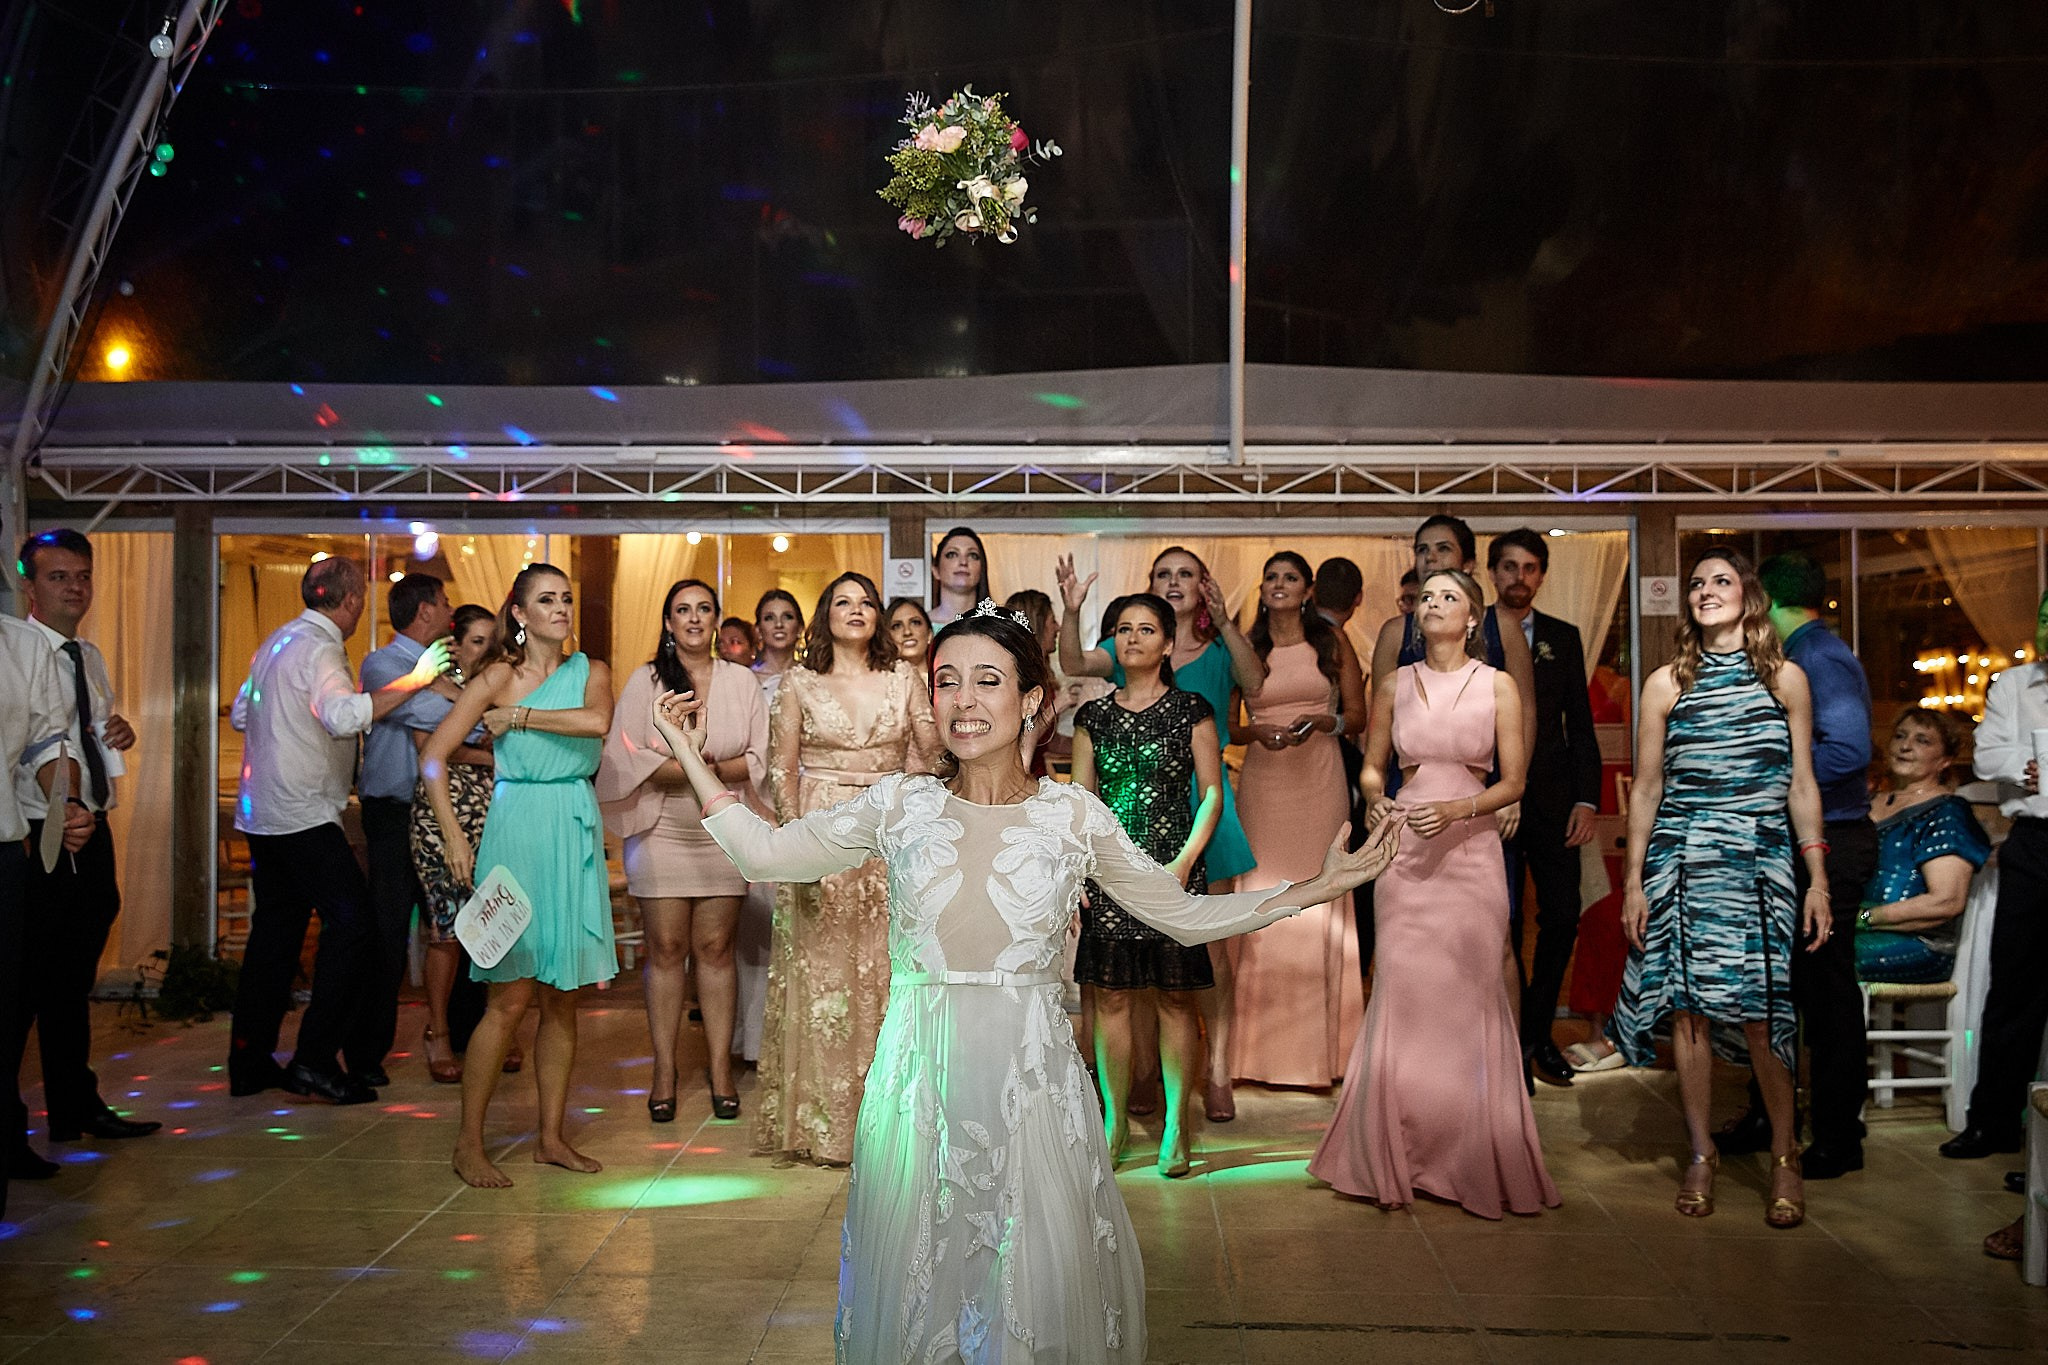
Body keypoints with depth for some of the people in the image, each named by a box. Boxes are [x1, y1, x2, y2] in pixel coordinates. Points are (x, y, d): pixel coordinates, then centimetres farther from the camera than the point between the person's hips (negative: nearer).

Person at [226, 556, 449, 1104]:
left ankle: (248, 1061, 18)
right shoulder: (319, 649, -14)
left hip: (262, 812, 10)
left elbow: (240, 714, 23)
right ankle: (315, 1056, -12)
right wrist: (415, 679, -28)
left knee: (275, 929, 14)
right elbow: (344, 715, -31)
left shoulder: (279, 640, 15)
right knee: (351, 921, -9)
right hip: (304, 815, -10)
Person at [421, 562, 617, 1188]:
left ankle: (551, 1137, 18)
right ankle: (469, 1143, 7)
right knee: (511, 997, -5)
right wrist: (453, 837, -11)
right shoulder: (498, 676, -1)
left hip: (576, 834, 4)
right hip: (518, 831, -4)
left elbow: (597, 721, -15)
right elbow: (433, 757, -5)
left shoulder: (591, 672, 8)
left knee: (563, 997, 8)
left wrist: (519, 717, -10)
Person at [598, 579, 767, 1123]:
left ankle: (720, 1067, 10)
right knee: (666, 949, 1)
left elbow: (762, 757, 1)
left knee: (715, 949, 4)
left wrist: (705, 768, -14)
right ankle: (664, 1071, 8)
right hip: (661, 831, -1)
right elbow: (627, 758, -8)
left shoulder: (741, 681, 8)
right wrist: (710, 768, -13)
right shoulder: (644, 681, 3)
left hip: (723, 831, 1)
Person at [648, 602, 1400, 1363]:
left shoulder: (1074, 815, -2)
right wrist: (691, 757, 5)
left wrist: (1317, 888, 1)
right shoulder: (899, 805, -1)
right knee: (918, 1274, 11)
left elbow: (1184, 914, 6)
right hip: (921, 1077, 1)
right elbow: (767, 854, 5)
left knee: (1042, 1279, 6)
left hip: (1033, 1078, 0)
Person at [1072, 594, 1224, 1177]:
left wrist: (1186, 860, -10)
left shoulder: (1191, 712, 2)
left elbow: (1212, 793, 1)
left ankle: (1175, 1126, 10)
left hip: (1171, 866, -2)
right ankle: (1114, 1119, 16)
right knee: (1109, 994, 4)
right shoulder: (1094, 716, 10)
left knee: (1175, 997, 0)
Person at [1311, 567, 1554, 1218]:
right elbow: (1372, 766, 15)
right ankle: (1397, 1156, 14)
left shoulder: (1498, 685, 1)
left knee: (1469, 998, -1)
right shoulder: (1395, 684, 7)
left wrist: (1457, 810, -15)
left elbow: (1513, 782, 0)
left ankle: (1475, 1158, 13)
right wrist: (1375, 801, -6)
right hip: (1404, 848, 2)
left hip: (1470, 849, -1)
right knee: (1403, 995, 2)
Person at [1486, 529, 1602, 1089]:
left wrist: (1587, 799, -1)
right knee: (1503, 926, 3)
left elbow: (1581, 724, 9)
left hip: (1552, 797, 2)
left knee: (1562, 916, 0)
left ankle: (1535, 1032, 19)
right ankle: (1518, 1040, 17)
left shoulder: (1564, 638, 10)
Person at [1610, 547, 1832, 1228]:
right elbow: (1646, 789, 8)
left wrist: (1818, 879, 2)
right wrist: (1633, 881, 4)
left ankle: (1785, 1154, 14)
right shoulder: (1666, 683, 6)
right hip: (1681, 861, 1)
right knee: (1688, 1008, 3)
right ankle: (1701, 1154, 16)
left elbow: (1802, 785, 7)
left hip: (1759, 861, -1)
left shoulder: (1786, 678, 6)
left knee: (1759, 1011, -5)